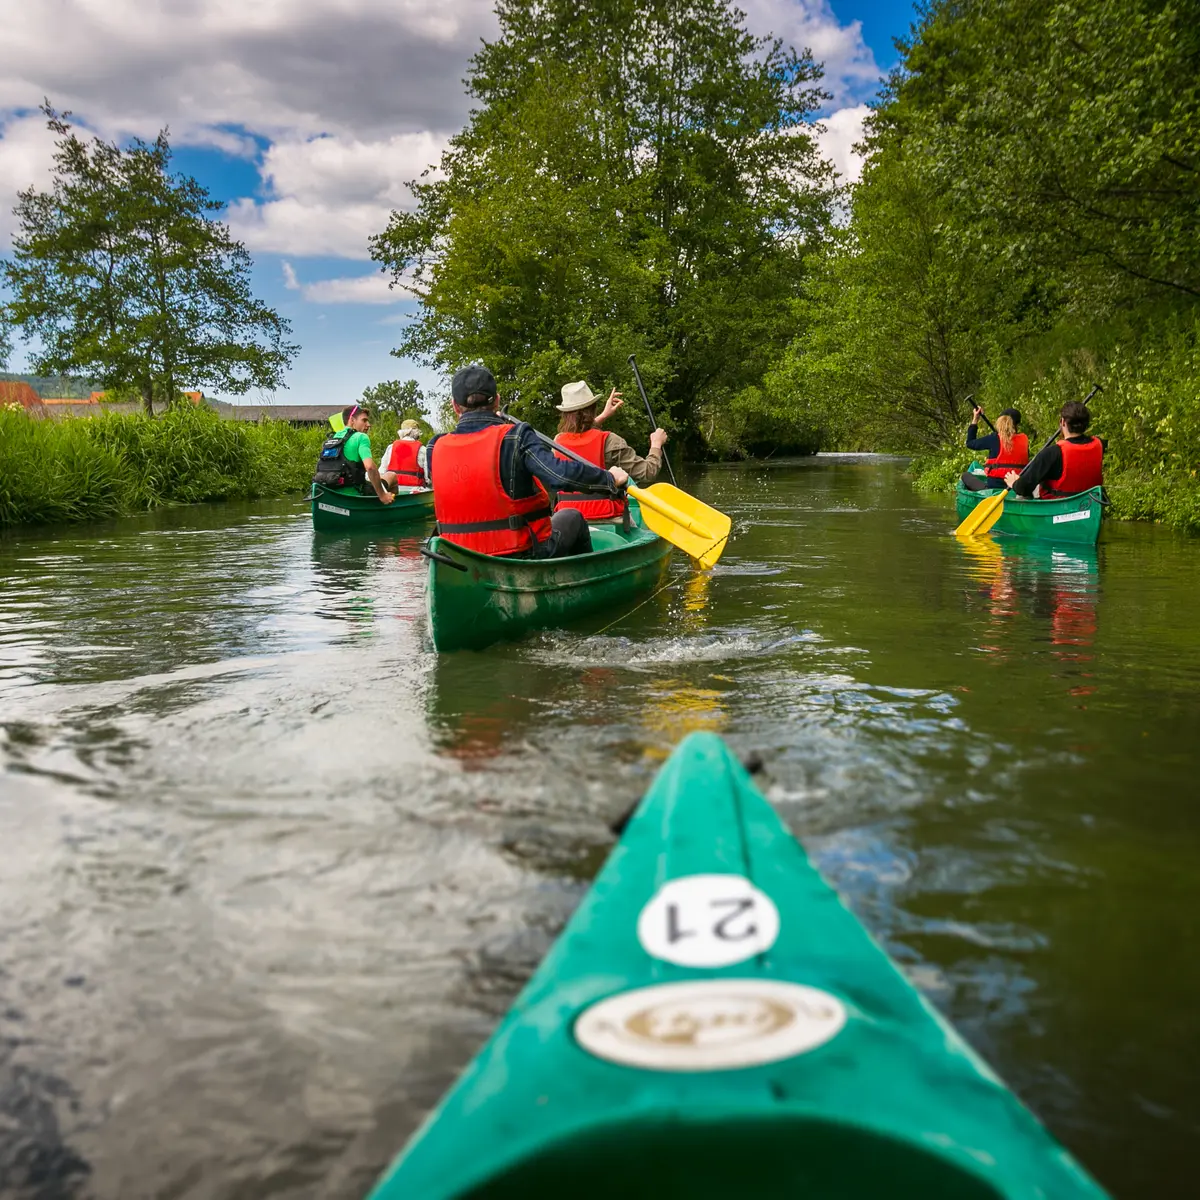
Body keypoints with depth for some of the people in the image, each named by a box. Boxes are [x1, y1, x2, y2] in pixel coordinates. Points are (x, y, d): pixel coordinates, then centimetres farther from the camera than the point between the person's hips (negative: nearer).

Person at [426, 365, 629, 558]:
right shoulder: (515, 437, -16)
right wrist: (609, 478, -10)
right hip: (525, 557, -4)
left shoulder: (435, 449, -4)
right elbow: (561, 474, -26)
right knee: (572, 518, 26)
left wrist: (491, 423, 30)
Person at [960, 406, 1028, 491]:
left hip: (995, 486, -4)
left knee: (966, 475, 14)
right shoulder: (1024, 440, 2)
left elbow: (970, 444, 7)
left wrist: (975, 420, 14)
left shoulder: (994, 439, -7)